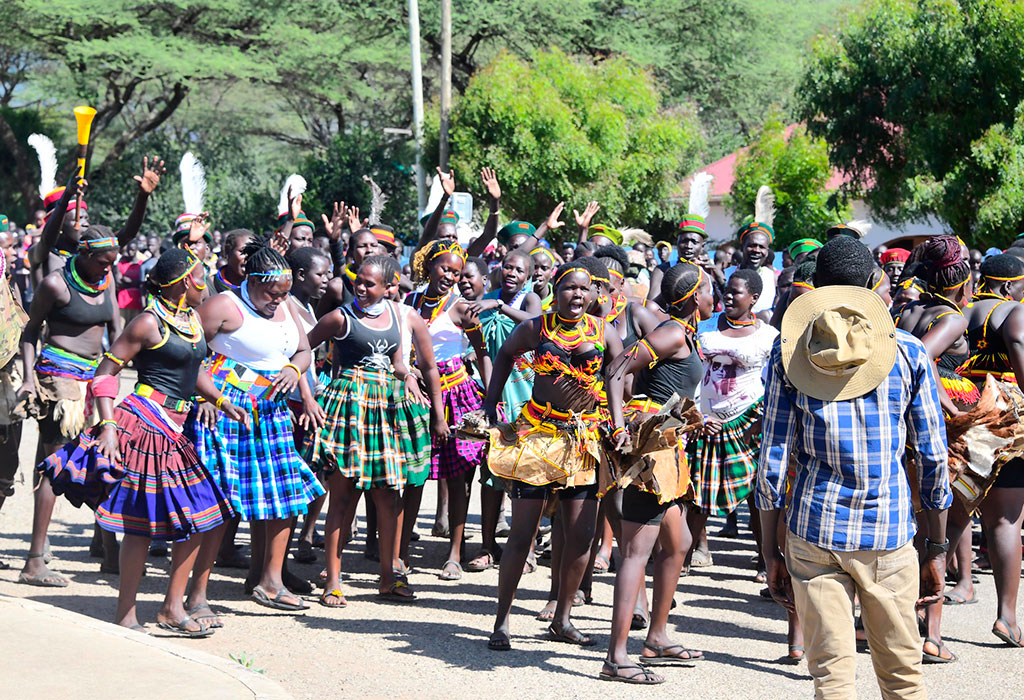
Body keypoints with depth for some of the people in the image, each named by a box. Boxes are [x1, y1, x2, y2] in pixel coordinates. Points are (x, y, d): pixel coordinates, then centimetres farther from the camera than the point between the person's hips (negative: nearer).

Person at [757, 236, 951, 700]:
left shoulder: (789, 352, 2)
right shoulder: (908, 353, 3)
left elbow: (773, 459, -1)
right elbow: (933, 456, 3)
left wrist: (770, 552, 5)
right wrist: (937, 549, 10)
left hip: (813, 530, 0)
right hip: (889, 531, 0)